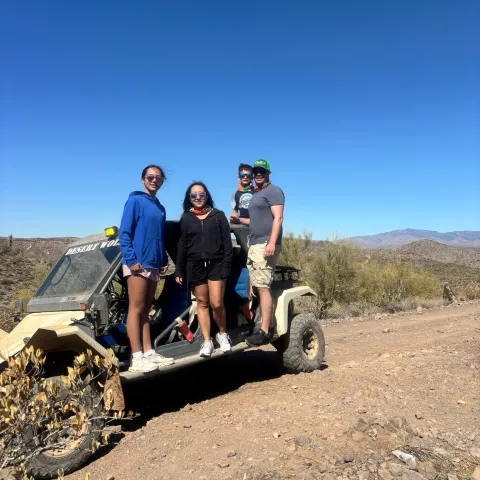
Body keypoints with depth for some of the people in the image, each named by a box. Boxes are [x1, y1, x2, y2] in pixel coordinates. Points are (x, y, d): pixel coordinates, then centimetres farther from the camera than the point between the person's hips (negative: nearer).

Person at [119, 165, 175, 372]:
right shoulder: (135, 200, -3)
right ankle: (137, 358, -4)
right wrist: (130, 259, -18)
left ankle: (148, 353, 16)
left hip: (153, 265, 8)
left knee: (145, 310, 10)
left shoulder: (160, 207, 19)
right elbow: (124, 232, -10)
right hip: (138, 263, -7)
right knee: (136, 309, -6)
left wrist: (164, 260, 11)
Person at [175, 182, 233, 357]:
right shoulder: (186, 219, 11)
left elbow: (227, 243, 2)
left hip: (216, 264, -2)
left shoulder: (218, 216, 6)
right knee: (202, 303, 5)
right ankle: (207, 341, 14)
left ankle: (222, 334, 18)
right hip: (195, 265, 2)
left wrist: (226, 266, -8)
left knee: (216, 303, -7)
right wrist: (179, 270, 4)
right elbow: (181, 246, 10)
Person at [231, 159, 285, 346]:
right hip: (254, 245, 9)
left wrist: (272, 242, -25)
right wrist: (239, 220, 24)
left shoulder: (273, 191, -2)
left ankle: (264, 331, -12)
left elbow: (278, 218, -14)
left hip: (265, 245, -9)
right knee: (259, 288, 7)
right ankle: (264, 326, 13)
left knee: (263, 288, -13)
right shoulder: (256, 194, 25)